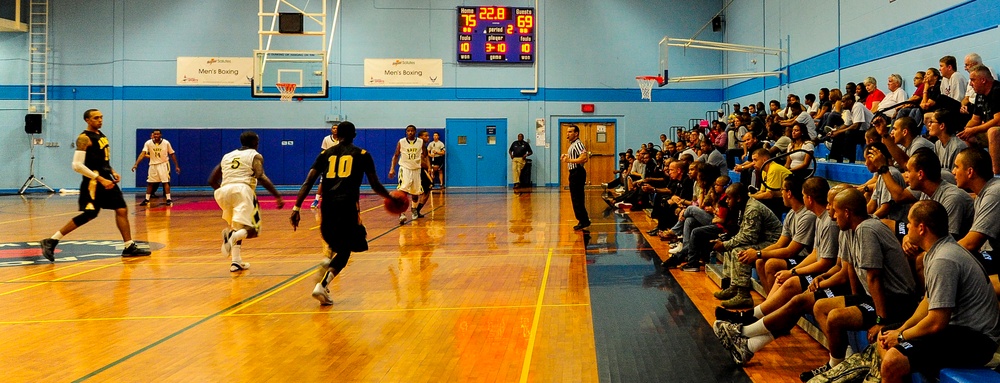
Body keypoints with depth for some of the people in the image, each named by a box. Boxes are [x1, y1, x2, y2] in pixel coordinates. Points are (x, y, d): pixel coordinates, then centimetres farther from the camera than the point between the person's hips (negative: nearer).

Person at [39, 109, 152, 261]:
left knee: (122, 210, 6)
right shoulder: (84, 138, -13)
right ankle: (51, 241, -2)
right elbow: (77, 165, -21)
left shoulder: (101, 135, 14)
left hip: (107, 180, 9)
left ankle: (130, 247, 11)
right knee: (89, 214, -10)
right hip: (94, 182, -9)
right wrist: (100, 179, -22)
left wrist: (112, 172, 9)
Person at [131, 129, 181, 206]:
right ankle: (147, 200, 19)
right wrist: (136, 164, -27)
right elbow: (143, 154, -17)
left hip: (163, 164, -2)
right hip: (153, 165, 2)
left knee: (165, 182, -11)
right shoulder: (148, 143, -10)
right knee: (149, 182, 9)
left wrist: (176, 166, -3)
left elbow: (172, 154, -3)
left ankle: (168, 199, -7)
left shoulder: (166, 143, -11)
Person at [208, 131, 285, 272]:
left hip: (224, 191, 5)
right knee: (252, 230, -2)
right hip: (242, 189, -5)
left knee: (238, 227, 25)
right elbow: (261, 177, -6)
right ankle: (232, 235, -35)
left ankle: (236, 262, 12)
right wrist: (278, 196, -8)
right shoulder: (255, 156, 14)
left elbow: (212, 181, 29)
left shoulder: (227, 156, 28)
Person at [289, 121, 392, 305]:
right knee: (345, 250, 5)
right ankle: (322, 285, -15)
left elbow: (308, 183, 7)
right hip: (348, 204, -3)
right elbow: (375, 185, 12)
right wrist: (389, 197, 30)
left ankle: (327, 259, 2)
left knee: (333, 240, 32)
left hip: (328, 204, 3)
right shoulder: (362, 154, 12)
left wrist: (296, 208, 6)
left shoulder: (326, 154, 17)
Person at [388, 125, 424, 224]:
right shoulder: (401, 142, -6)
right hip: (405, 168, -3)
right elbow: (396, 155, 2)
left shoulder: (421, 142, -2)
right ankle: (402, 214, -24)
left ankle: (413, 209, 40)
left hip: (416, 169, 3)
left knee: (416, 192, 14)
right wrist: (392, 169, -7)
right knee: (402, 191, -20)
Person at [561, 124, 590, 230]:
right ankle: (583, 220, 19)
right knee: (576, 198, 13)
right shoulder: (572, 144, 18)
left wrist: (570, 160, -28)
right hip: (574, 173, 11)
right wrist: (566, 156, 13)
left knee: (577, 199, -9)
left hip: (577, 173, -11)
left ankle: (584, 221, -4)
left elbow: (584, 158, -27)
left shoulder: (578, 144, -15)